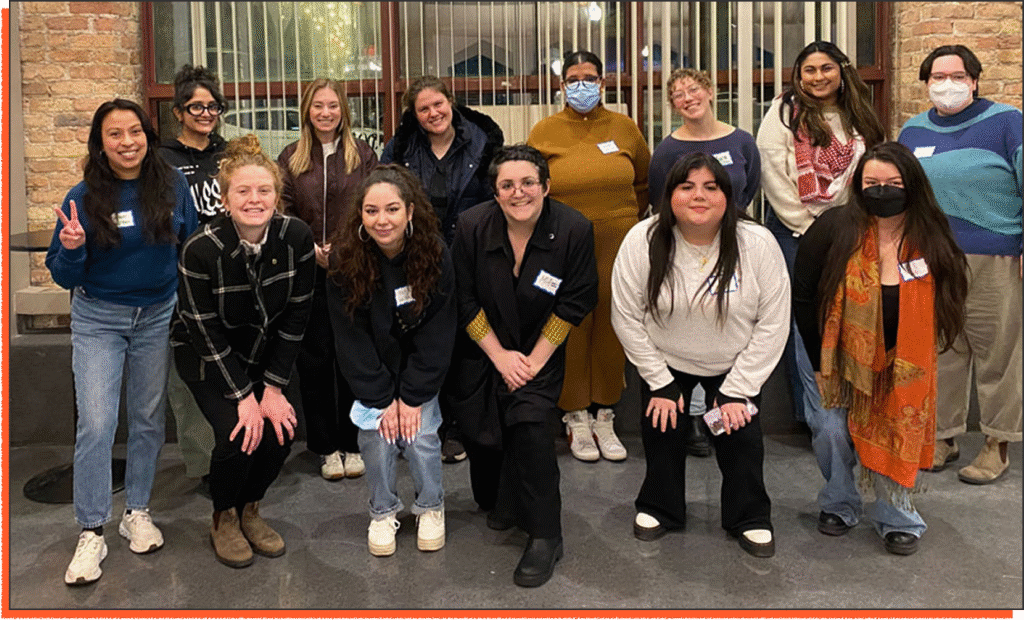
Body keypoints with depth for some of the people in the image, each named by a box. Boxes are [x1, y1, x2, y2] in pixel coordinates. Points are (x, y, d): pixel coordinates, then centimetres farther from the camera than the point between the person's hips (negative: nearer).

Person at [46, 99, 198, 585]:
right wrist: (71, 249, -26)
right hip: (98, 319, -2)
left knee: (148, 418, 10)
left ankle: (138, 513, 26)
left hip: (158, 316, 2)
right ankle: (91, 532, 5)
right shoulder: (84, 197, -10)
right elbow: (64, 276, -5)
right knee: (95, 423, -7)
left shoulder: (173, 185, -5)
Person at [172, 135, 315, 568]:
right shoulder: (200, 249, -27)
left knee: (280, 429, -14)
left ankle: (249, 510, 16)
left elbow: (296, 317, -11)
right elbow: (207, 333, -20)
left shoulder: (297, 236, -19)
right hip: (206, 356, -3)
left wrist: (273, 387, -14)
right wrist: (243, 396, -22)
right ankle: (223, 519, 9)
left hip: (264, 351, 3)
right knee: (237, 433, -21)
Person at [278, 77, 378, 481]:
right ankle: (325, 447, 14)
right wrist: (311, 248, -13)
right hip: (308, 272, 0)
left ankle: (350, 444, 16)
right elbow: (284, 213, 2)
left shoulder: (362, 154, 7)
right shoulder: (291, 158, 8)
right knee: (314, 357, 3)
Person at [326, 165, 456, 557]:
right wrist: (381, 398, -16)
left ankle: (431, 507, 14)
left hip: (419, 367, 0)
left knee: (420, 434, -13)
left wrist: (412, 396, -15)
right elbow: (351, 338, -13)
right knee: (376, 434, -14)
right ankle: (382, 512, 11)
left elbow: (436, 333, -13)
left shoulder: (435, 254, -18)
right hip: (371, 372, 1)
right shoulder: (345, 260, -18)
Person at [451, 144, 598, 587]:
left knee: (529, 422, -21)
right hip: (484, 348, 3)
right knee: (481, 429, 5)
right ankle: (500, 502, 37)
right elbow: (465, 300, -7)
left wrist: (536, 360, -12)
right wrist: (499, 356, -10)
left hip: (541, 350, -2)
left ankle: (545, 536, -8)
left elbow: (574, 303, -10)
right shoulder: (472, 227, -14)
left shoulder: (575, 230, -17)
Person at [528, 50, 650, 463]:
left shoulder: (624, 128, 9)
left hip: (617, 242, 2)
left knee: (611, 326, 6)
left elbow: (644, 181, 21)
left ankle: (605, 416, 18)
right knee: (571, 327, 1)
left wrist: (626, 219, 15)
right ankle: (576, 417, 15)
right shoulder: (544, 132, 3)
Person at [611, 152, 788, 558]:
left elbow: (773, 324, -13)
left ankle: (750, 518, 26)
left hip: (735, 365, 0)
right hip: (665, 361, 1)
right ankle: (659, 508, 33)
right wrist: (658, 382, -9)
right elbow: (626, 317, -11)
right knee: (662, 429, 5)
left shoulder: (758, 244, -20)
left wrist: (737, 390, -13)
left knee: (741, 434, -1)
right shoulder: (643, 241, -20)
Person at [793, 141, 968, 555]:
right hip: (842, 356, -1)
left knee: (897, 439, 3)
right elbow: (803, 294, -10)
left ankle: (898, 519, 24)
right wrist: (820, 360, -8)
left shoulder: (932, 240, -8)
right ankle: (839, 506, 24)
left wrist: (909, 356, -5)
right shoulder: (834, 229, -16)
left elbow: (947, 302, 2)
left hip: (902, 366, 1)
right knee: (832, 431, -3)